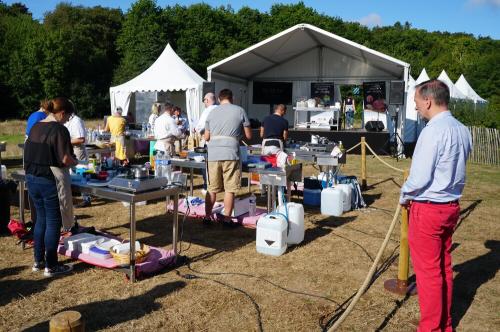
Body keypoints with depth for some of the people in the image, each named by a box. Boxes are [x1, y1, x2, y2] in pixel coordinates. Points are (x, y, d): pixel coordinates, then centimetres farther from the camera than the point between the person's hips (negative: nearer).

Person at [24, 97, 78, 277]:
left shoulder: (35, 127, 8)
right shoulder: (59, 130, -15)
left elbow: (31, 153, 16)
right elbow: (65, 159, -20)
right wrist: (75, 162, 0)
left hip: (32, 179, 8)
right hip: (50, 181, -8)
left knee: (41, 219, 18)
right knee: (53, 222, 3)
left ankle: (38, 261, 26)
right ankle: (51, 266, 10)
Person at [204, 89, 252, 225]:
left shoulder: (212, 112, 14)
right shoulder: (240, 111, 5)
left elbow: (206, 137, 18)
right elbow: (249, 136, 7)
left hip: (212, 155, 3)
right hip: (230, 154, -3)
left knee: (212, 188, 11)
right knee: (229, 189, 4)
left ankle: (207, 217, 17)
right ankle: (227, 219, 8)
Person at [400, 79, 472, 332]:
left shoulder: (433, 131, -21)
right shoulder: (462, 130, 6)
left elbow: (419, 177, -22)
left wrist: (404, 196, -3)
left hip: (428, 209, -9)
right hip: (451, 206, 9)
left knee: (428, 272, 4)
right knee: (444, 268, 20)